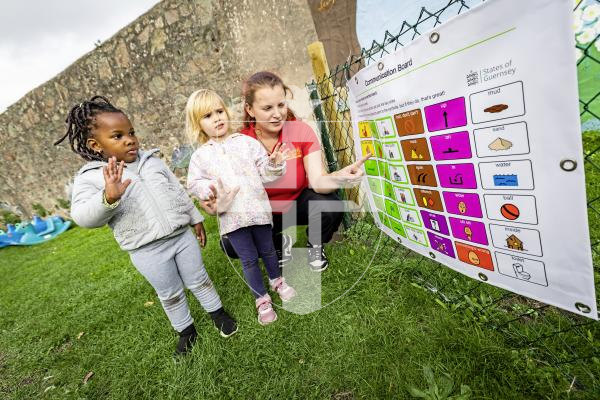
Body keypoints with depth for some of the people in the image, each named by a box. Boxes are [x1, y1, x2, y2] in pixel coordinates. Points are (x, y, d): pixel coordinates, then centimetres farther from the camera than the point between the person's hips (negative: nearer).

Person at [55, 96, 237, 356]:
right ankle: (185, 330, 39)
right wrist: (108, 198, -38)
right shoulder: (90, 177, -7)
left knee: (199, 280, 17)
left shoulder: (151, 160, 3)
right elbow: (83, 217, -19)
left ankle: (217, 312, 39)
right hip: (147, 251, -2)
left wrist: (195, 218, 12)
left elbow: (178, 191, 9)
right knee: (170, 295, 15)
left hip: (182, 235, 3)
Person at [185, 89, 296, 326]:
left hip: (258, 209, 0)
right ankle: (261, 299, 29)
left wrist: (274, 164, -18)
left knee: (267, 250, 17)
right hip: (231, 216, 0)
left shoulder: (246, 142, 2)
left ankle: (277, 281, 45)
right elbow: (193, 184, 9)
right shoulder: (200, 156, 4)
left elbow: (264, 172, 2)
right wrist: (207, 188, -12)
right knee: (249, 260, 9)